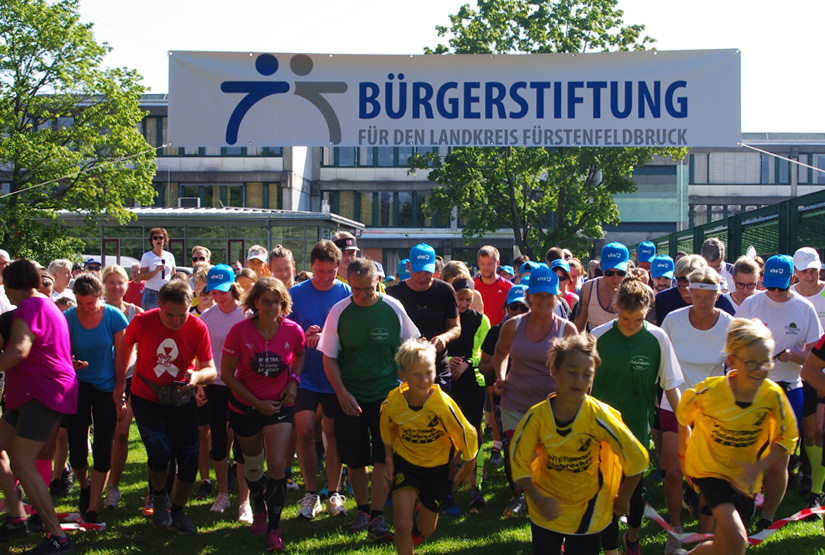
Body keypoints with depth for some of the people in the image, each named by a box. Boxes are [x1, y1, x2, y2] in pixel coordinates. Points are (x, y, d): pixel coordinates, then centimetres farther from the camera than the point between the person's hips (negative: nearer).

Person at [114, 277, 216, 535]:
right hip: (146, 398, -2)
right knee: (160, 453, -18)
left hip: (182, 400, 2)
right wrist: (120, 383, 9)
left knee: (189, 460, 0)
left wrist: (198, 376, -38)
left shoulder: (198, 328, -16)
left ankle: (177, 511, 26)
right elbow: (125, 347, 4)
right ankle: (159, 498, 16)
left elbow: (211, 370, -15)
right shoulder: (142, 322, -17)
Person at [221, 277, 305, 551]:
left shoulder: (293, 331, -13)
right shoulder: (240, 331, -17)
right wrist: (258, 403, -13)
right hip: (245, 407, 0)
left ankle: (274, 528, 2)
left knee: (277, 464, -12)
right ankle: (259, 509, 46)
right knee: (253, 464, 17)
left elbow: (300, 355, 11)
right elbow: (227, 374, -10)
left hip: (279, 405, 0)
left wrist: (294, 381, -8)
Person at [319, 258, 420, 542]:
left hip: (387, 395, -1)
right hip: (350, 397, 1)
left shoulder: (393, 308, -5)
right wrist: (342, 393, -8)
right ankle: (362, 509, 27)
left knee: (383, 457, -4)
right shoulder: (339, 312, -6)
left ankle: (377, 517, 3)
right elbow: (329, 358, 1)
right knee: (354, 459, 8)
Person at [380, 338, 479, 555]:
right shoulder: (392, 403, -20)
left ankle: (423, 513, 52)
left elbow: (467, 435, -13)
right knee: (402, 524, -15)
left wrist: (469, 465, 0)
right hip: (405, 462, 0)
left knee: (426, 529, 15)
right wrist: (388, 459, 7)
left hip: (437, 466, 0)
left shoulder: (443, 404, -28)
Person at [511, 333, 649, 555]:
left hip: (588, 510, -1)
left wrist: (623, 499, -1)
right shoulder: (537, 416, -17)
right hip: (547, 510, 1)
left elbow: (636, 458, -12)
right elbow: (519, 461, -6)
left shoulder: (599, 416, -21)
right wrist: (538, 500, -15)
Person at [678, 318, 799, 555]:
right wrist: (683, 454, 6)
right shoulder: (710, 390, -22)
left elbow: (788, 438, -4)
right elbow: (684, 414, -1)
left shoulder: (773, 395, -17)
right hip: (708, 468, -4)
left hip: (744, 478, 4)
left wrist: (759, 467, -17)